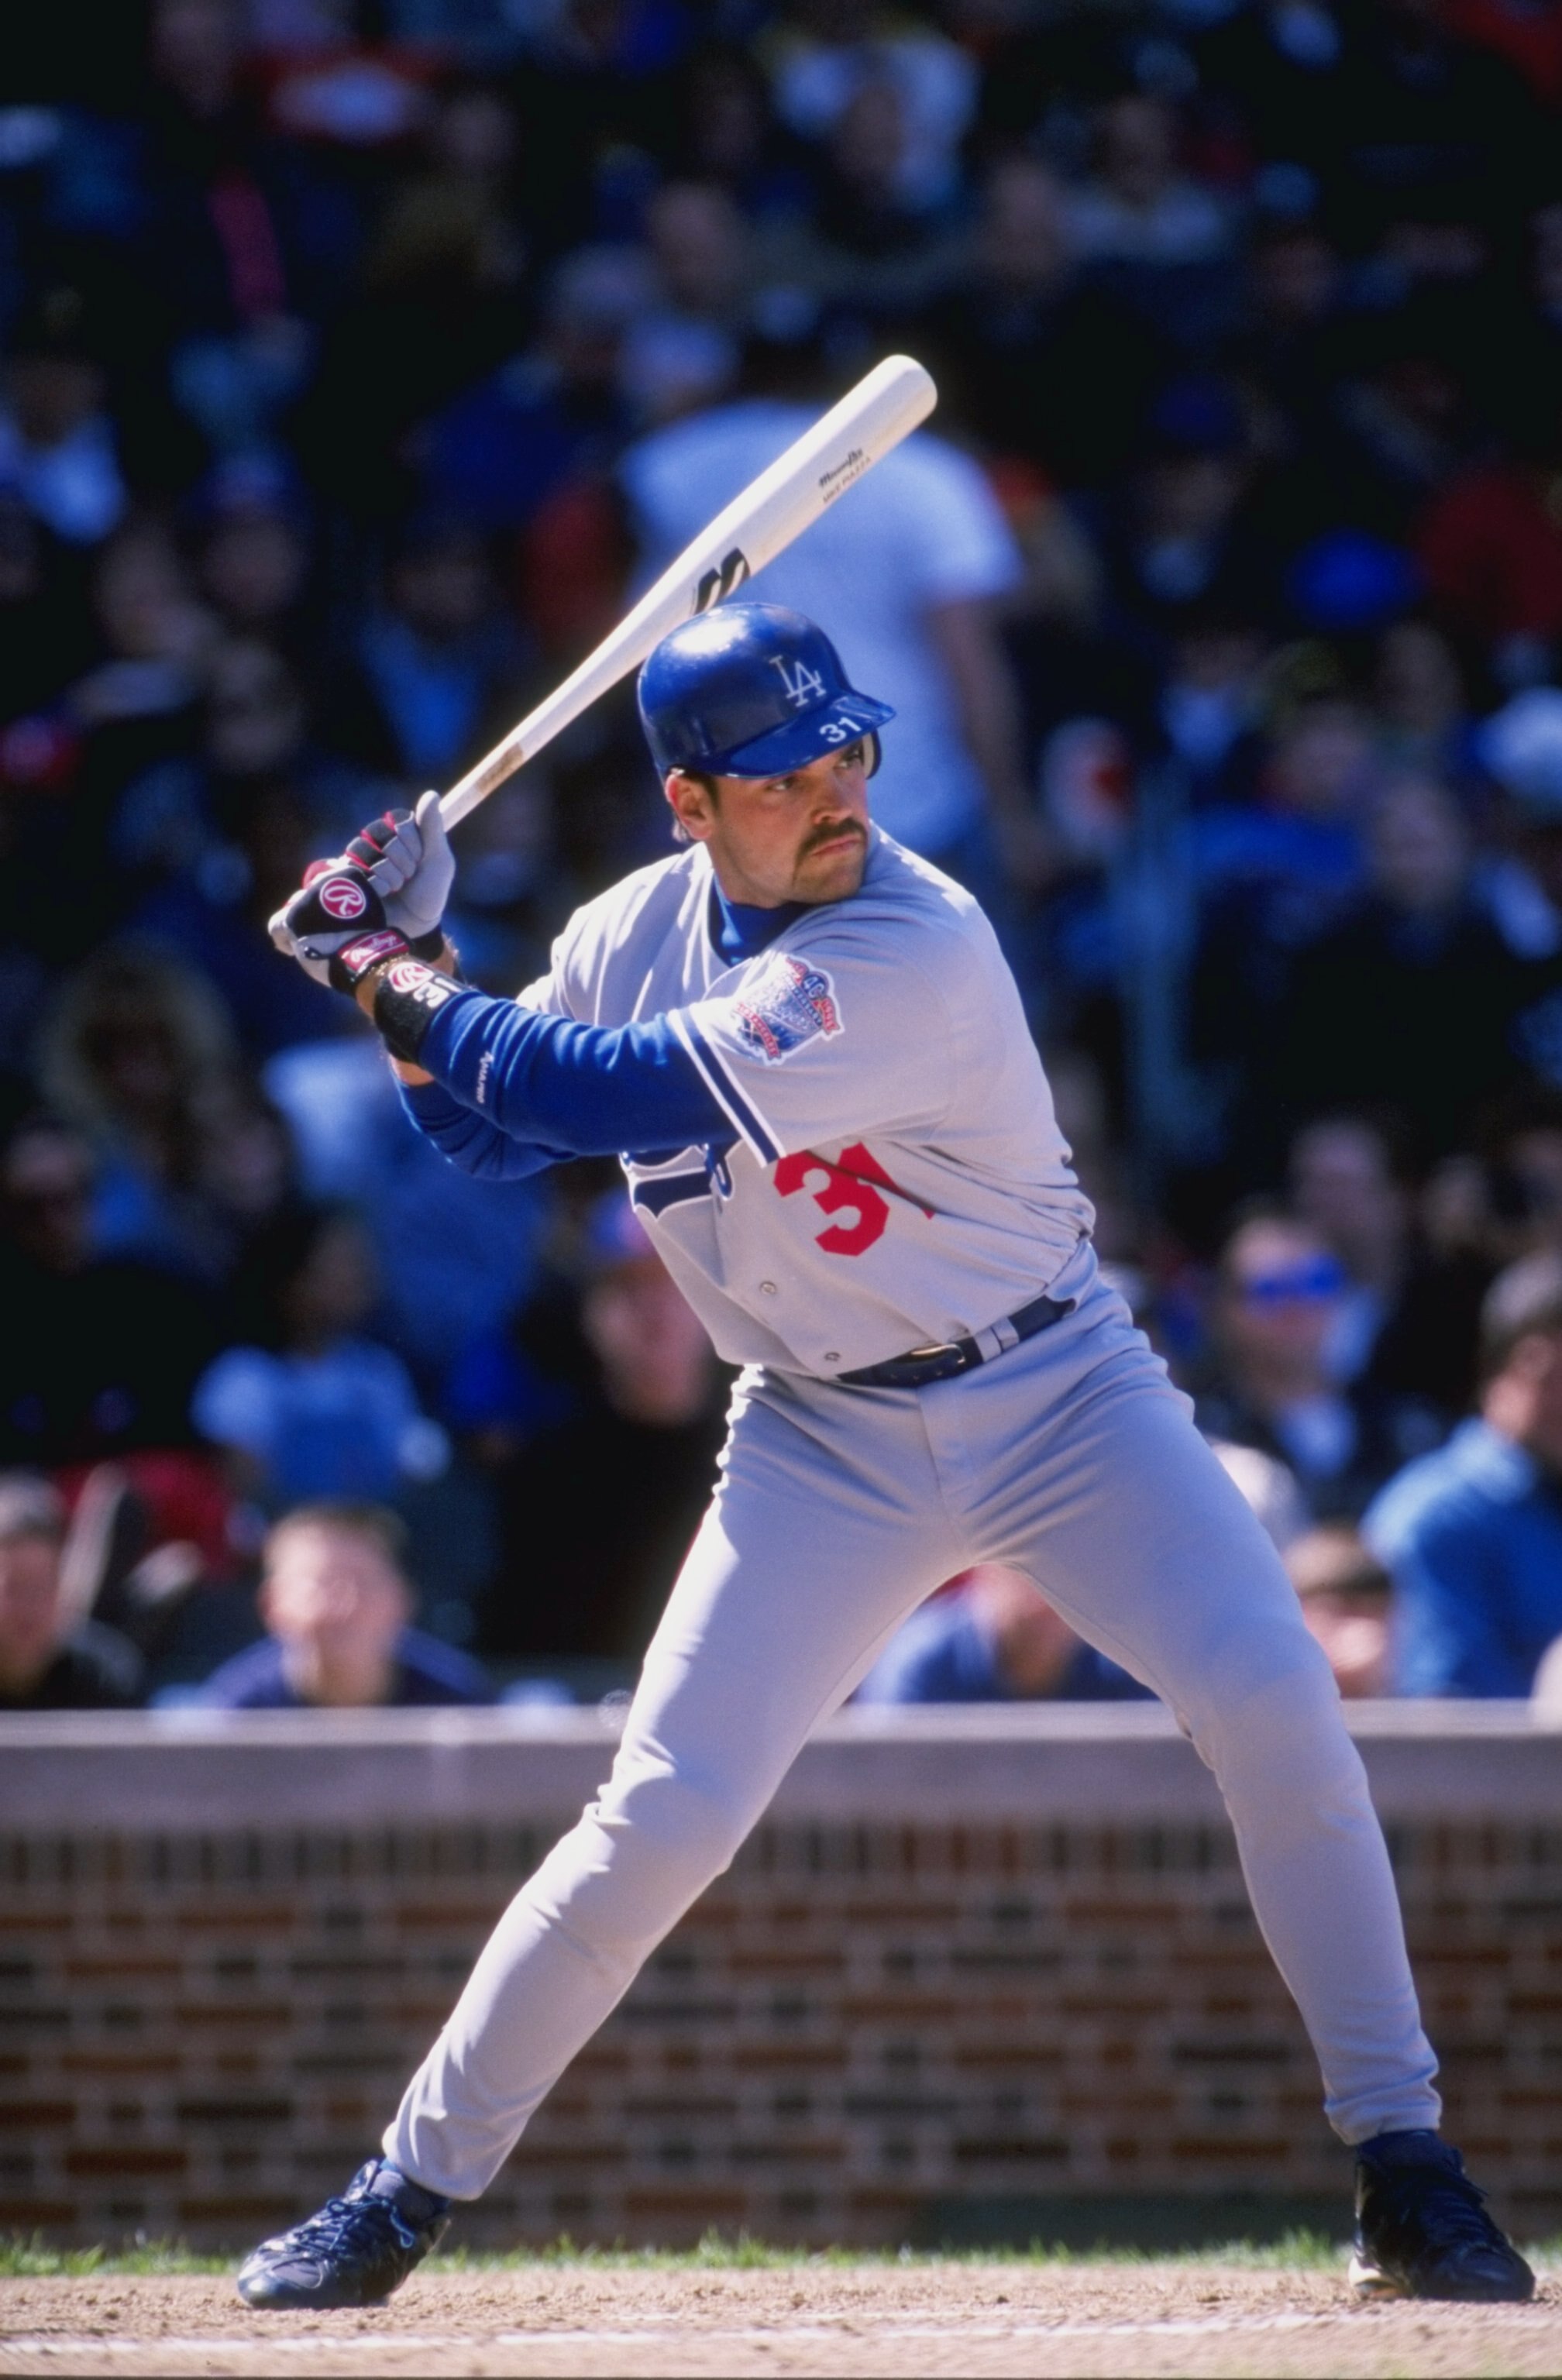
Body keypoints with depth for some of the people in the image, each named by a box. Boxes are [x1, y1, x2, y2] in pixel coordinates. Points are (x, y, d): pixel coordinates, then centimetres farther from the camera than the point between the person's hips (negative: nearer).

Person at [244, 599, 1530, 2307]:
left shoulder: (916, 954, -26)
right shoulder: (639, 932, -4)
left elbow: (620, 1095, -30)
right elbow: (494, 1130, 12)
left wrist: (398, 979, -18)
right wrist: (402, 973, -6)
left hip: (1056, 1396, -4)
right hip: (826, 1445, 4)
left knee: (1274, 1703, -21)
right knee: (665, 1815, -8)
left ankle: (1403, 2173, -10)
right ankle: (410, 2190, 5)